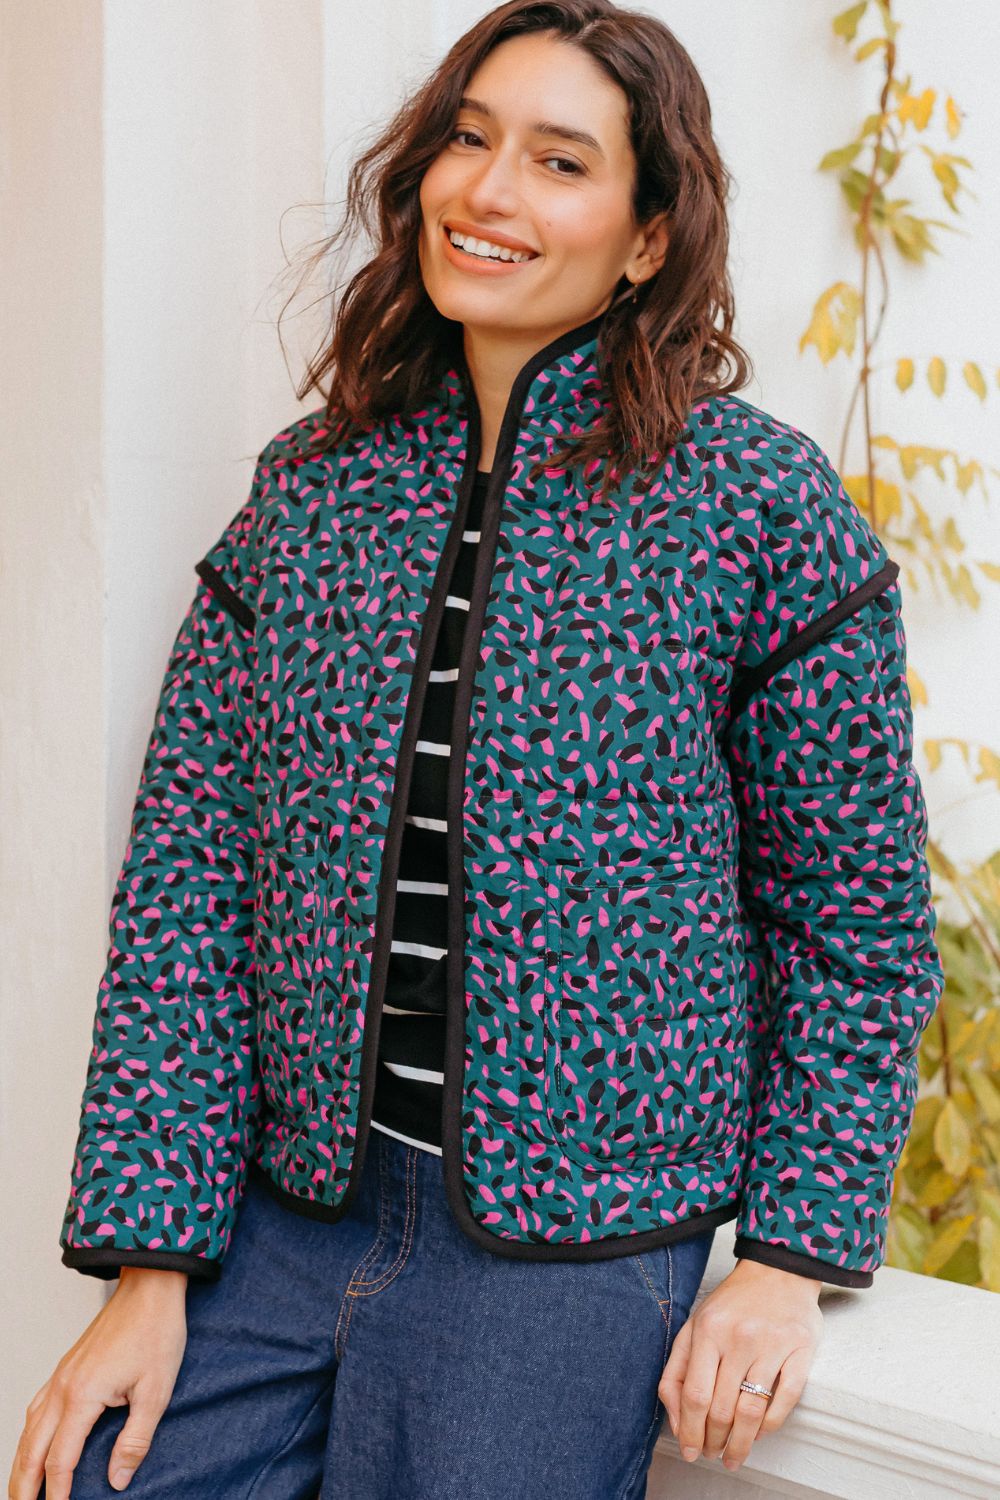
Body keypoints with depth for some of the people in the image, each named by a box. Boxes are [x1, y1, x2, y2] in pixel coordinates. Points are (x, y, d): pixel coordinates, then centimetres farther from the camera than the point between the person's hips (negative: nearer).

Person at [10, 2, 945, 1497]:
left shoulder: (757, 500, -5)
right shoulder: (311, 484, 4)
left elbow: (857, 922, 0)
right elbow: (188, 879, 3)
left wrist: (796, 1259, -5)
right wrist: (149, 1264, -3)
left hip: (569, 1245, -3)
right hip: (279, 1207, 3)